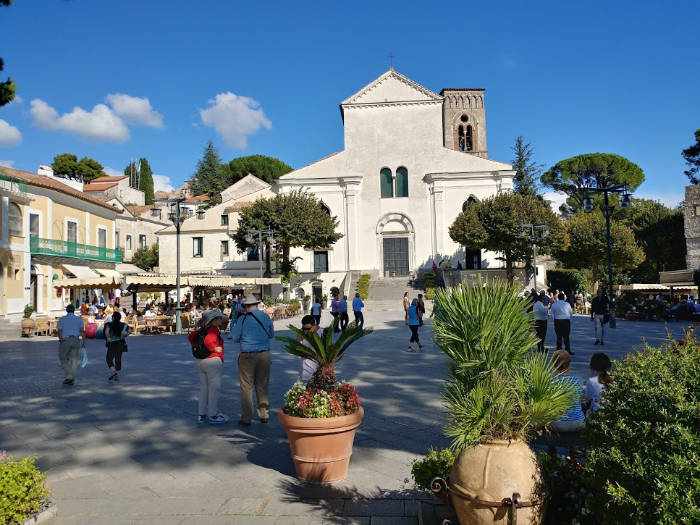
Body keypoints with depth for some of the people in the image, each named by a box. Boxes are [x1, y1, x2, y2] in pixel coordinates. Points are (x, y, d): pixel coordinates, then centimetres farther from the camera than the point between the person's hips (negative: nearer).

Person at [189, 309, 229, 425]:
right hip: (213, 361, -9)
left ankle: (201, 414, 21)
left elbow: (191, 336, 17)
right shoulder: (215, 329, -14)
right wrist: (215, 349, -15)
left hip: (200, 361, 9)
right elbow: (208, 341, -29)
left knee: (203, 388, 15)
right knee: (214, 389, 0)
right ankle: (213, 415, 5)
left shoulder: (202, 330, 10)